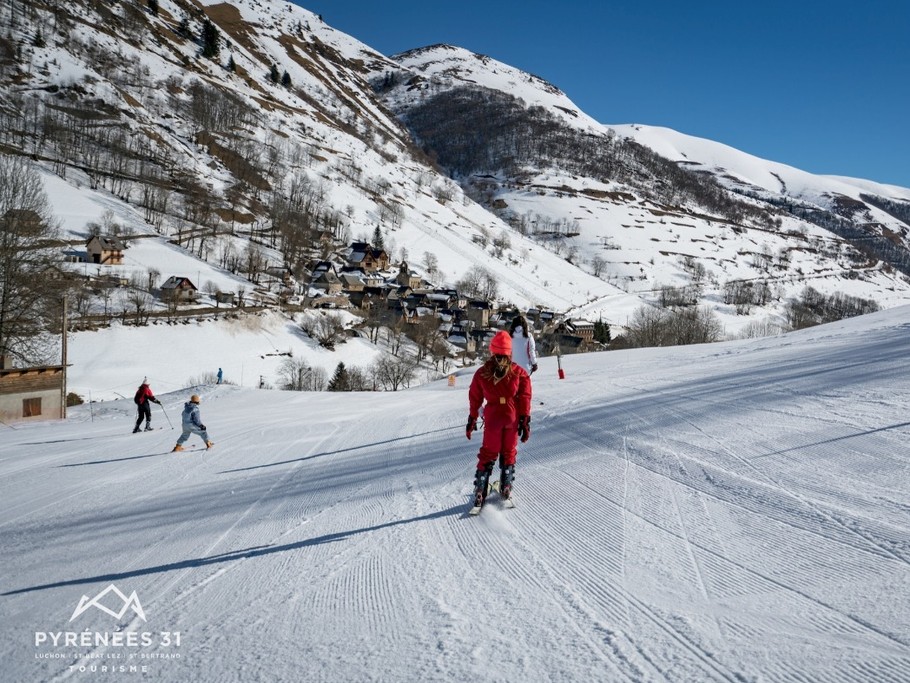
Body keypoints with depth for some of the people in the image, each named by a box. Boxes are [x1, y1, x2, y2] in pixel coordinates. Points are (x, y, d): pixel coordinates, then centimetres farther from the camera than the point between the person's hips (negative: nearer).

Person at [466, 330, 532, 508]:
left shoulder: (481, 373, -5)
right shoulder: (519, 372, -7)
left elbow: (475, 398, 2)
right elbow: (525, 398, -6)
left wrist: (472, 419, 12)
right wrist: (525, 421, 1)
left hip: (492, 419, 0)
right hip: (513, 419, 0)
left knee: (488, 454, 12)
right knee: (509, 453, 18)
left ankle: (480, 492, 7)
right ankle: (506, 489, 19)